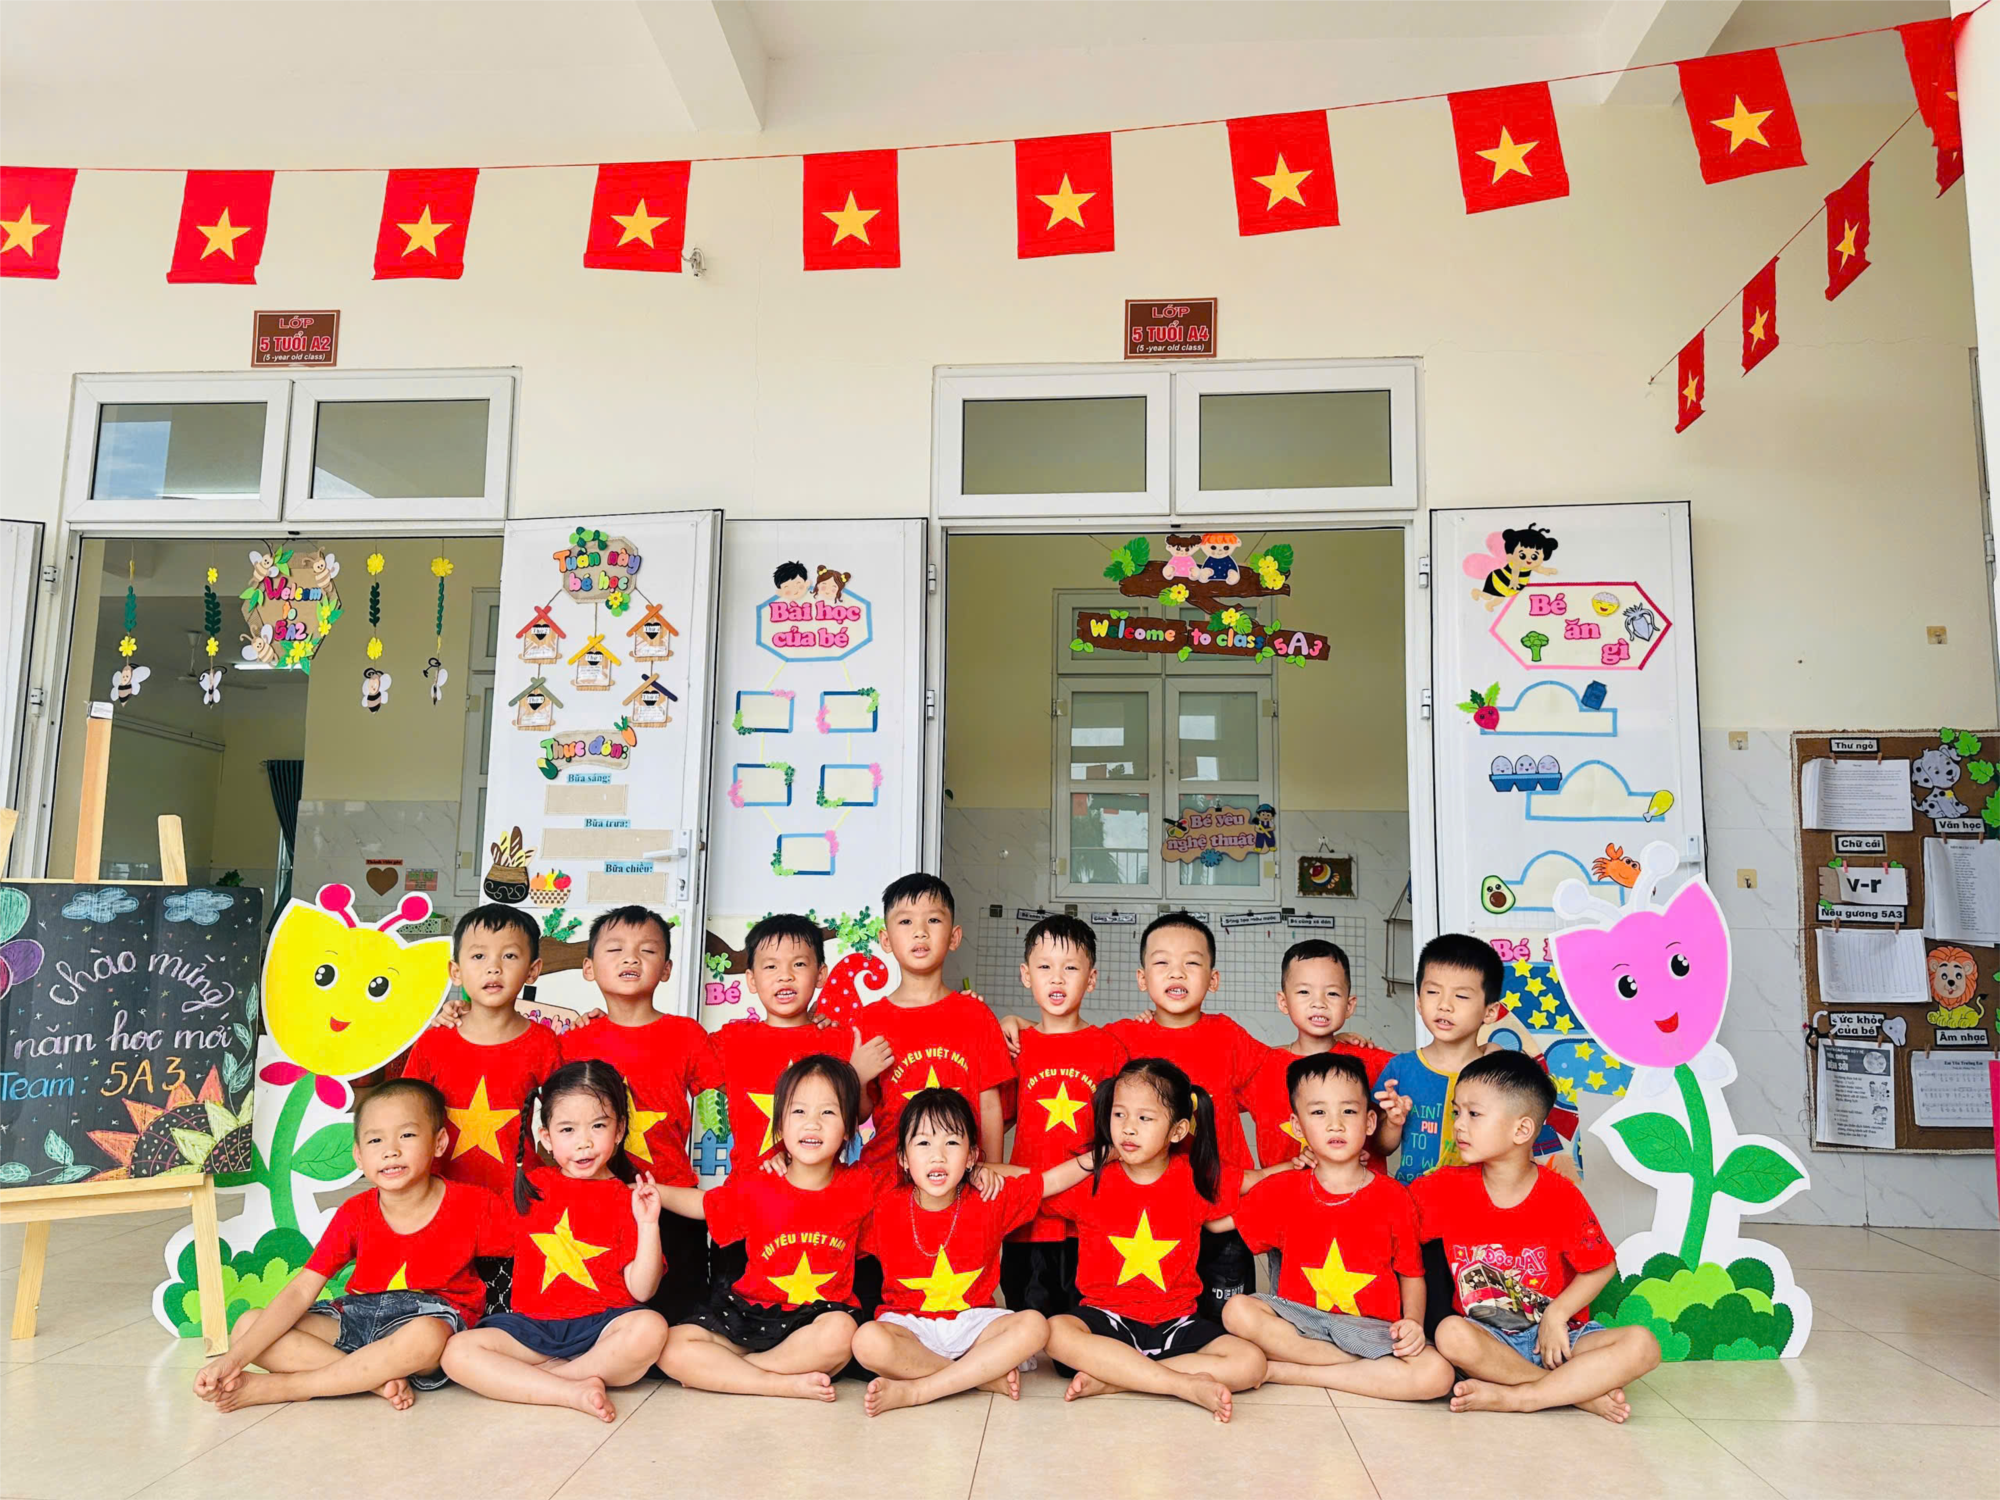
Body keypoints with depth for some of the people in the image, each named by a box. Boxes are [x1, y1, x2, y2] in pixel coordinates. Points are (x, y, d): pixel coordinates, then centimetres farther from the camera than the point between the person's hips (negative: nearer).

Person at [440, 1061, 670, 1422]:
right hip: (532, 1323, 3)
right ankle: (573, 1392, -24)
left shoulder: (628, 1198, 1)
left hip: (603, 1323, -2)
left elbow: (641, 1289, -5)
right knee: (457, 1352, -21)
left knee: (650, 1328, -33)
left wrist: (648, 1224, -16)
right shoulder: (530, 1186, 11)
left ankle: (536, 1376, -18)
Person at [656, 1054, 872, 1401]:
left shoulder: (858, 1187, -4)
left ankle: (720, 1372, -16)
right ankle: (787, 1383, -19)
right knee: (672, 1348, -20)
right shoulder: (755, 1187, 0)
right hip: (751, 1311, 1)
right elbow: (702, 1204, 16)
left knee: (840, 1332, -38)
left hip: (822, 1312, -1)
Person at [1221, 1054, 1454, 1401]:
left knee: (1437, 1375, -29)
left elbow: (1412, 1273, 9)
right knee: (1238, 1310, -29)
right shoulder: (1282, 1190, 5)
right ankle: (1377, 1369, -17)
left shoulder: (1392, 1196, 2)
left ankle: (1288, 1371, -18)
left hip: (1371, 1327, 0)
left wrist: (1413, 1321, -12)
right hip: (1298, 1317, 0)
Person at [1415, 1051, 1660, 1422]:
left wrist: (1556, 1315, -10)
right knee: (1451, 1334, -34)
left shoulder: (1561, 1196, -8)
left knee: (1641, 1345, -24)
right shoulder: (1445, 1187, -4)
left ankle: (1513, 1397, -25)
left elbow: (1601, 1266, -2)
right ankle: (1582, 1391, -20)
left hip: (1555, 1335, 0)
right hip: (1487, 1338, 0)